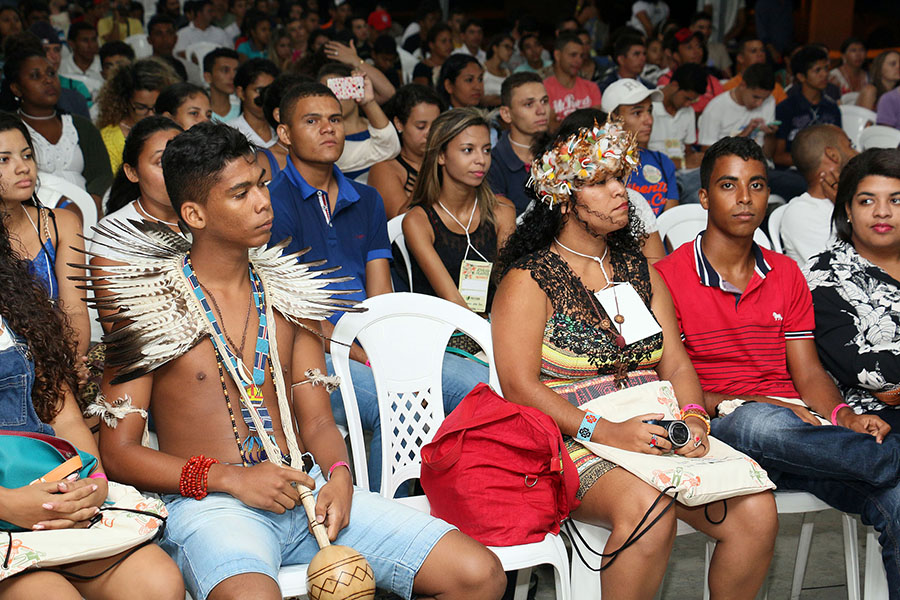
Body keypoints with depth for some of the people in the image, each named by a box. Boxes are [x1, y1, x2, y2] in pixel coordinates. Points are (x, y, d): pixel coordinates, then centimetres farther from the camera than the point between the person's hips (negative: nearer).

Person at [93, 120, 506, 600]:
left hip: (308, 490, 5)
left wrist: (338, 475, -6)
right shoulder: (150, 305, 1)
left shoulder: (285, 294, 16)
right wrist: (229, 477, -15)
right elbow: (117, 451, -2)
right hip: (209, 502, -5)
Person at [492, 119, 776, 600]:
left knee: (755, 510, -18)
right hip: (571, 442, -5)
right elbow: (520, 386, -10)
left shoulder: (640, 272, 19)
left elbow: (676, 365, 14)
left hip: (656, 434, 6)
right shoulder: (528, 280, 0)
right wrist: (605, 432, -22)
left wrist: (694, 417, -8)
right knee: (648, 507, -36)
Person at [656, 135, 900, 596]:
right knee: (764, 423, -43)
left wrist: (845, 417, -9)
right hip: (718, 428, -4)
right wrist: (736, 405, -18)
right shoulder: (668, 277, 1)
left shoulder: (786, 275, 17)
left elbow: (808, 373, 12)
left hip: (796, 426, 4)